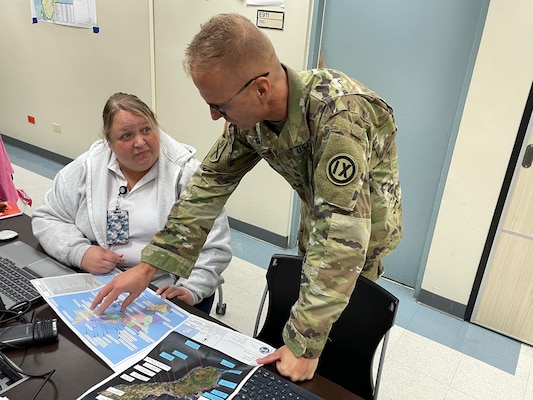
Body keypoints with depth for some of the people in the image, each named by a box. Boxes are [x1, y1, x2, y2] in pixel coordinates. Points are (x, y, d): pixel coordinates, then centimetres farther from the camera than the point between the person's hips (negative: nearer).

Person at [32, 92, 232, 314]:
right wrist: (80, 252, -10)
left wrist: (190, 290, -22)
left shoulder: (186, 173, -8)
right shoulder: (87, 168, 1)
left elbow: (214, 247, -9)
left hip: (166, 293, -3)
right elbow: (46, 219, 8)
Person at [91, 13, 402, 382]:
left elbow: (342, 238, -39)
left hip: (361, 237, -5)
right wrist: (148, 266, -12)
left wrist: (306, 344, -34)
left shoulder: (338, 113, -38)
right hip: (320, 226, 5)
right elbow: (209, 185, -10)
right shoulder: (250, 113, -16)